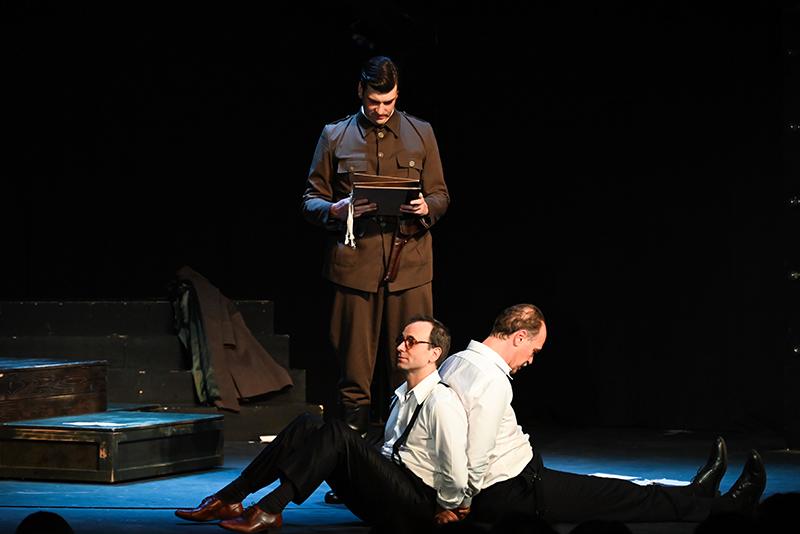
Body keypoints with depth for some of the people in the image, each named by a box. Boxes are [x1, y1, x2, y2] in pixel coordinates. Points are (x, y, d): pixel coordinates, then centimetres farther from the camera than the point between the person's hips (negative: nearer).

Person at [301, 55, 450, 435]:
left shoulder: (421, 134, 13)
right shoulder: (335, 136, 10)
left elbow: (441, 196, 16)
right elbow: (310, 200, 10)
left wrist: (426, 208, -8)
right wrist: (335, 210, -12)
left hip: (409, 264, 1)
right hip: (354, 265, -1)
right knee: (355, 372, -1)